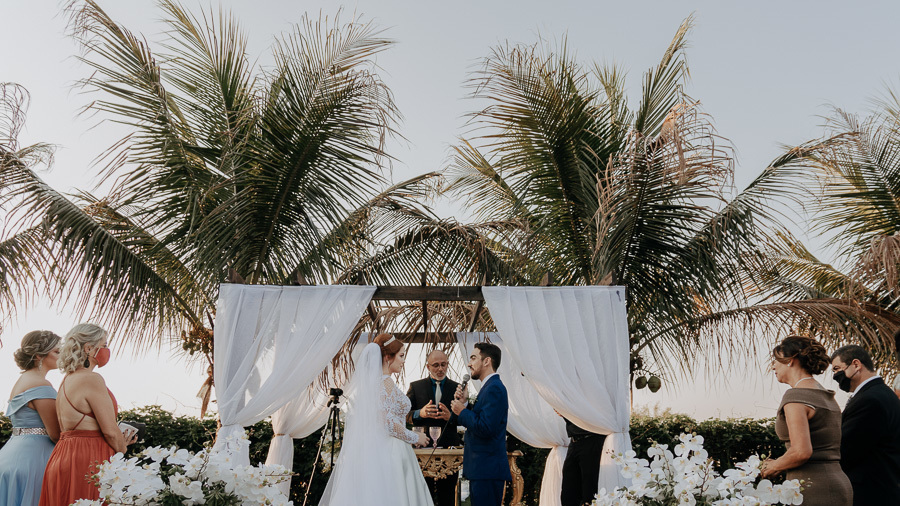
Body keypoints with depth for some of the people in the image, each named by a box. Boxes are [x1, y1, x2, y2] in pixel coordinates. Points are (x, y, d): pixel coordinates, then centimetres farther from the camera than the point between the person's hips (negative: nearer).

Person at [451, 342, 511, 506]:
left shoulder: (494, 388, -15)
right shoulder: (490, 387, 18)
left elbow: (485, 428, -24)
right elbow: (477, 422, 16)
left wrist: (463, 412, -12)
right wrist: (463, 403, 6)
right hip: (484, 470, 11)